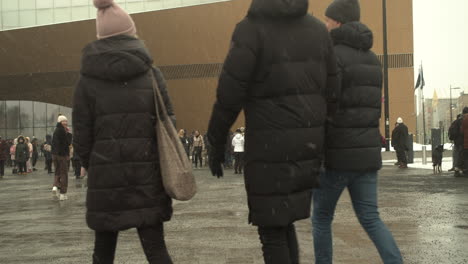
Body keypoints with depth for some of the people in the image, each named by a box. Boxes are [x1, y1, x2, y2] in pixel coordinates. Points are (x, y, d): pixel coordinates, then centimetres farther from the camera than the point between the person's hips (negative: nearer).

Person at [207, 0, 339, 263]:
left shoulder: (252, 29, -10)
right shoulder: (318, 28, 8)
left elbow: (230, 94, -11)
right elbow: (331, 90, 9)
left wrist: (217, 144, 0)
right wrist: (319, 141, 17)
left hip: (270, 145, -6)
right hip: (308, 143, 6)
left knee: (272, 230, 6)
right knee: (284, 222, 21)